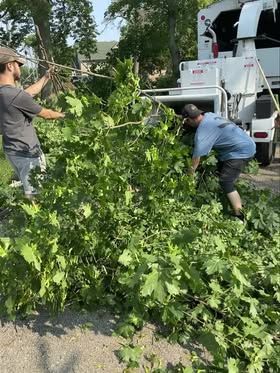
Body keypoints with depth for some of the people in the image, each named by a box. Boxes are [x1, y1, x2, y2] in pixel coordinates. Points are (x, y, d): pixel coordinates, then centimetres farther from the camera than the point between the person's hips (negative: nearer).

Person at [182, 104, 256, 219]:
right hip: (246, 145, 10)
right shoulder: (208, 115, 3)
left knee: (226, 183, -13)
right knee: (220, 170, 23)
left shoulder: (203, 129, -24)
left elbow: (197, 155, -22)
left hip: (241, 152, -10)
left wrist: (191, 173, -11)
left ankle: (240, 217, -12)